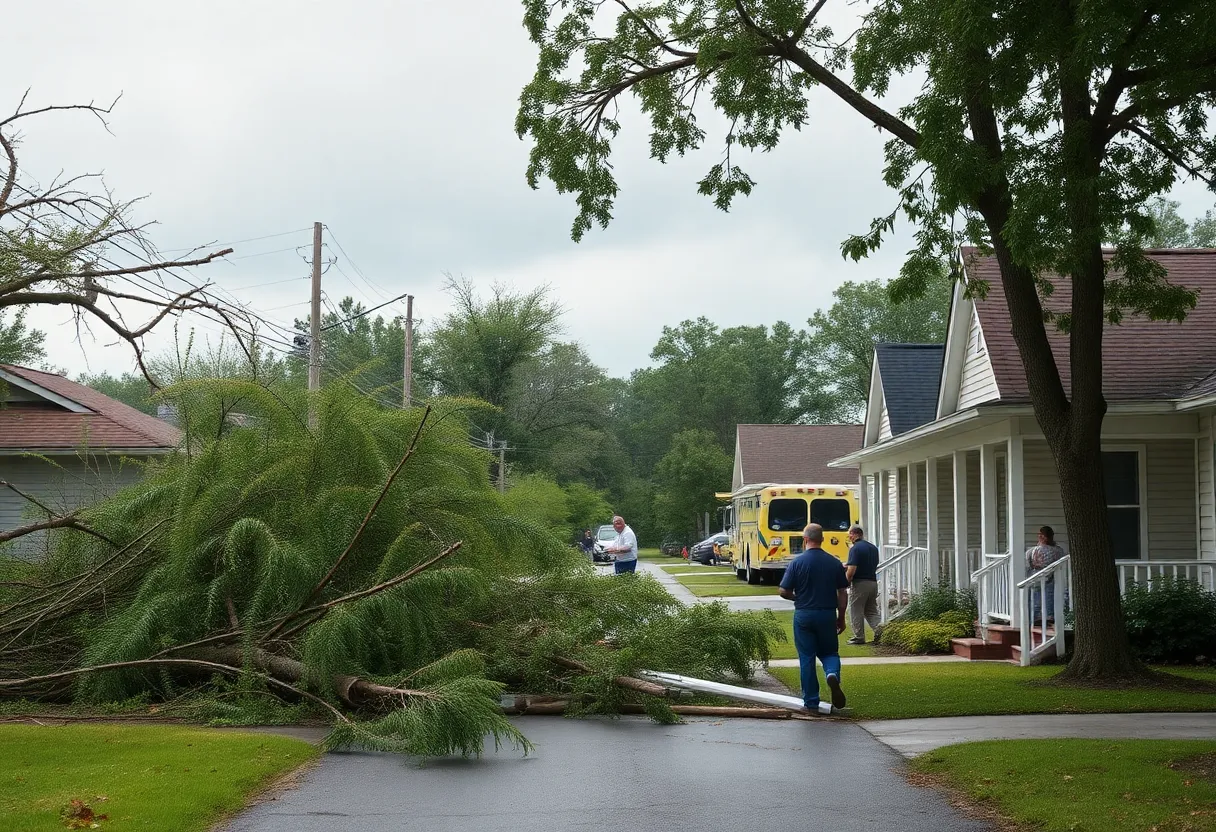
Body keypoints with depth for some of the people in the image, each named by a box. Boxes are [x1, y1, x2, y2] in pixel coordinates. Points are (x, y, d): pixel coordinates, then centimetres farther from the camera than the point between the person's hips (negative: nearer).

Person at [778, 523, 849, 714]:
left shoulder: (797, 562, -8)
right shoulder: (834, 563, -1)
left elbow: (784, 592, -7)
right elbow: (843, 593, 2)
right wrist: (841, 618, 13)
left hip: (804, 615, -1)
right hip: (827, 615, 1)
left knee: (807, 658, 7)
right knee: (829, 652, 17)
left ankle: (811, 703, 9)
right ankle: (832, 674, -16)